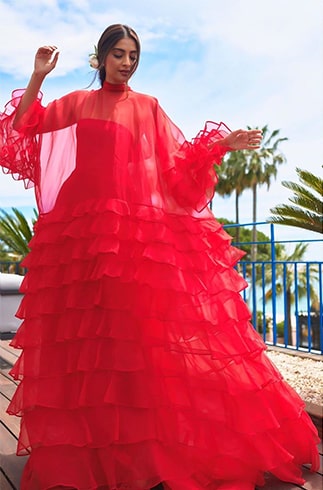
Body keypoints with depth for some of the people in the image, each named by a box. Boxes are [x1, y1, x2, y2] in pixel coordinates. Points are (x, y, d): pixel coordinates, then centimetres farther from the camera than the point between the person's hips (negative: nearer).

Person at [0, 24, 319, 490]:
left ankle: (145, 441, 3)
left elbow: (177, 163, 11)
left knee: (139, 324, -8)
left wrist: (219, 144, 1)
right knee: (83, 329, 0)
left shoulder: (148, 107, 17)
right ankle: (86, 444, 12)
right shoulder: (77, 103, 18)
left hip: (140, 228, -1)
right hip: (81, 225, 1)